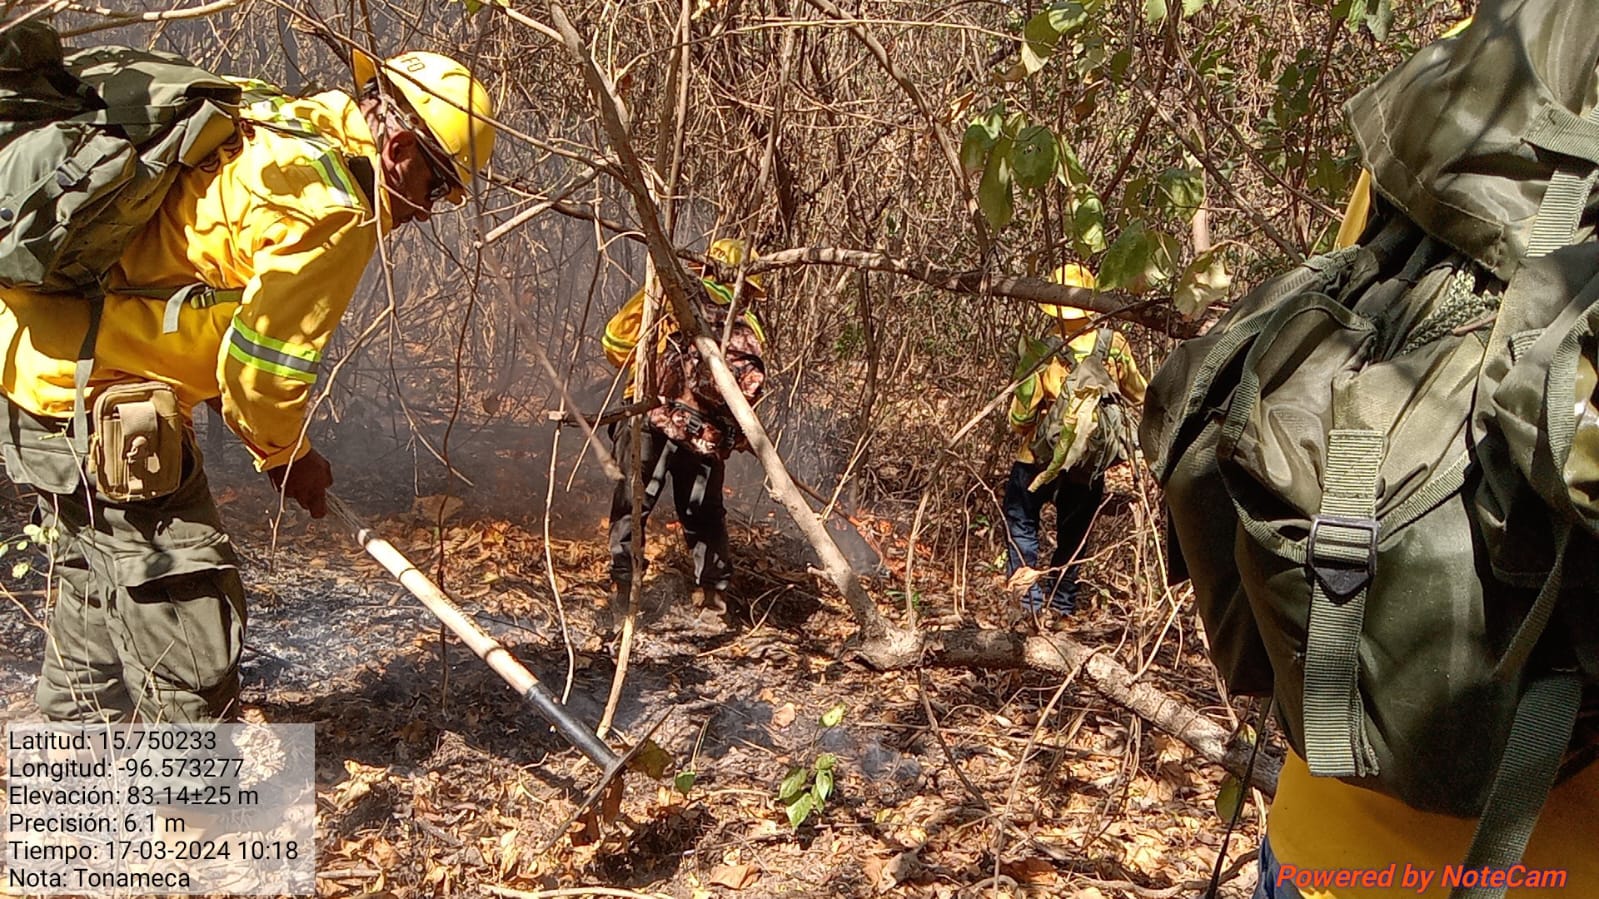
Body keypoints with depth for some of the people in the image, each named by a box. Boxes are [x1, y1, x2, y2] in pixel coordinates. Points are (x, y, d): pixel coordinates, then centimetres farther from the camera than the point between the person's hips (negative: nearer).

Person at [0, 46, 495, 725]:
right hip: (103, 399, -10)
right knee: (183, 608, -3)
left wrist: (244, 416, 18)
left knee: (98, 592, 23)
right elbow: (263, 360, -17)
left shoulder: (274, 131, 10)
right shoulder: (331, 210, -18)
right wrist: (286, 455, 3)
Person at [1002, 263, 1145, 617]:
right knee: (1073, 533, 18)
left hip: (1041, 456, -3)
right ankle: (1062, 601, 24)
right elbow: (1138, 394, 7)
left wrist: (1021, 428, 11)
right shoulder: (1113, 345, -9)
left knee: (1021, 520, 14)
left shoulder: (1038, 352, -17)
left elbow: (1020, 416, -12)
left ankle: (1029, 597, 4)